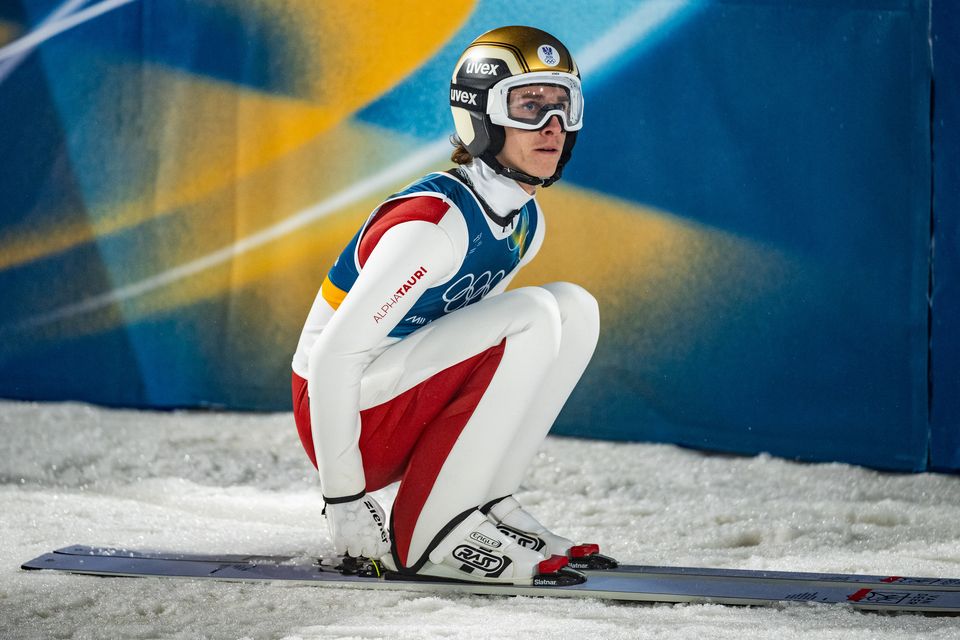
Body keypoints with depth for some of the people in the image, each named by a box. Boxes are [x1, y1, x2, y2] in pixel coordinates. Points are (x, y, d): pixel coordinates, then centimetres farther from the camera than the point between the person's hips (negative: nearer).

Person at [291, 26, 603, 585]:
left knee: (574, 310, -1)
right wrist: (344, 500, -21)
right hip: (340, 411, -9)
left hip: (407, 410, 9)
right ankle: (427, 535, -20)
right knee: (536, 318, -23)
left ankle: (487, 505, -1)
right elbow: (333, 355, -23)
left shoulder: (527, 223, 5)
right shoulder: (436, 222, -23)